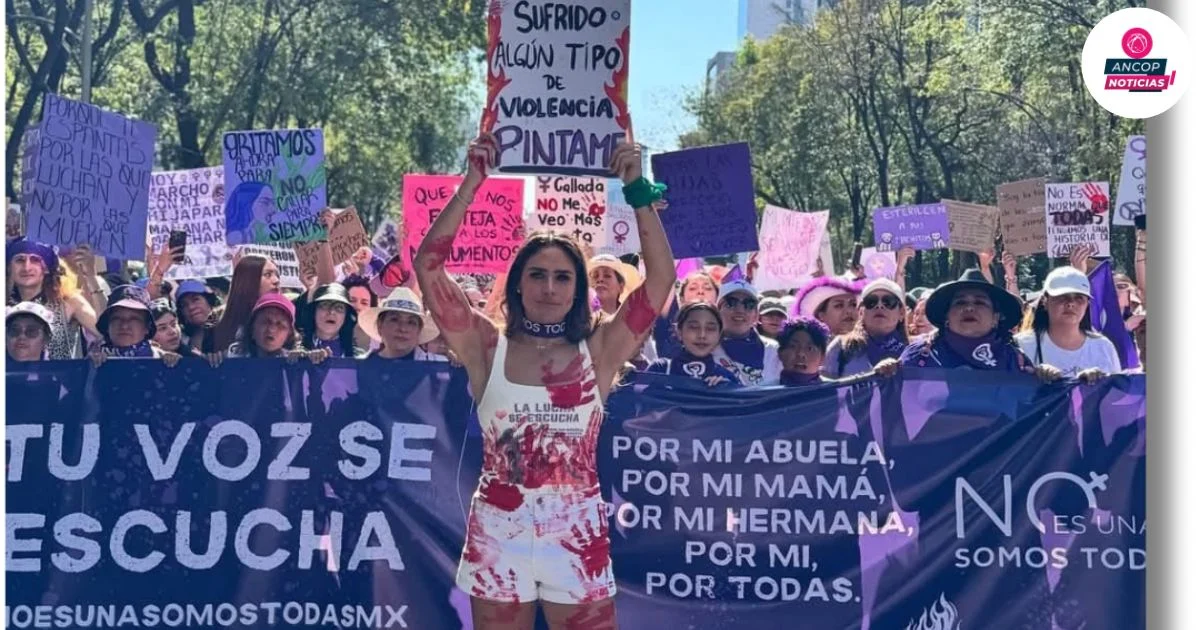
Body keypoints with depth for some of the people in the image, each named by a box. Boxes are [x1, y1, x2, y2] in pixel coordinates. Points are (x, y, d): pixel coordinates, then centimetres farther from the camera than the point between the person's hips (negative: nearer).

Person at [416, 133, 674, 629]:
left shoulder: (599, 352, 1)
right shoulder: (487, 349, 0)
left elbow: (661, 277, -6)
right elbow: (428, 266, -6)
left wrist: (637, 191, -10)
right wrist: (471, 183, -9)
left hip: (577, 535, 0)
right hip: (498, 533, 0)